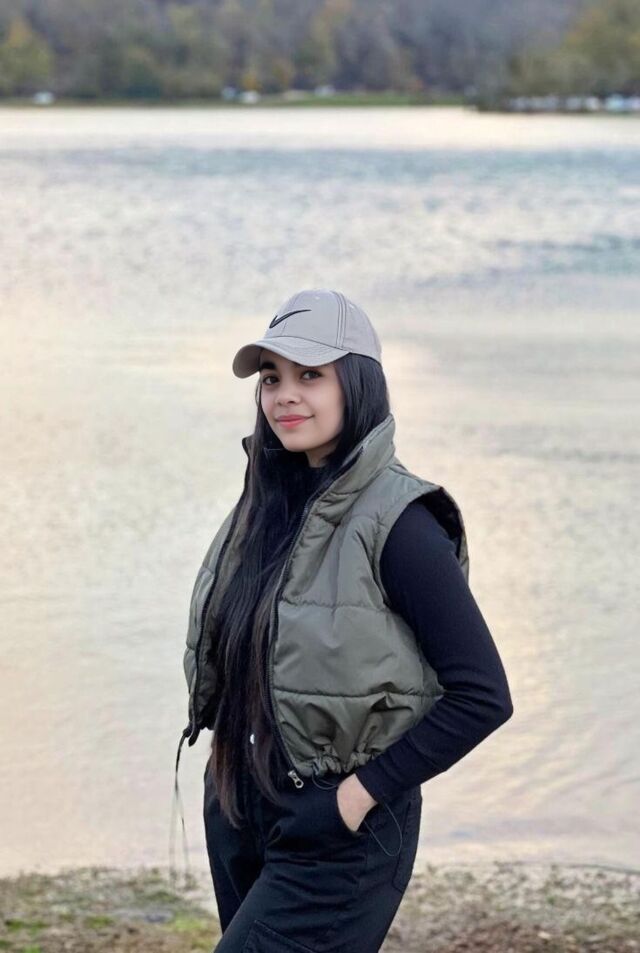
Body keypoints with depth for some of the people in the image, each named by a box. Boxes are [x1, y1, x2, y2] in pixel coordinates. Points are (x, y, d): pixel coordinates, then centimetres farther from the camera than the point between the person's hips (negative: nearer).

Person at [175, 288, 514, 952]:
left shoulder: (395, 520, -16)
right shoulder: (268, 501, 5)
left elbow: (483, 695, -18)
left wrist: (360, 794, -17)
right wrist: (227, 759, 8)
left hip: (337, 833, -7)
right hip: (236, 810, 7)